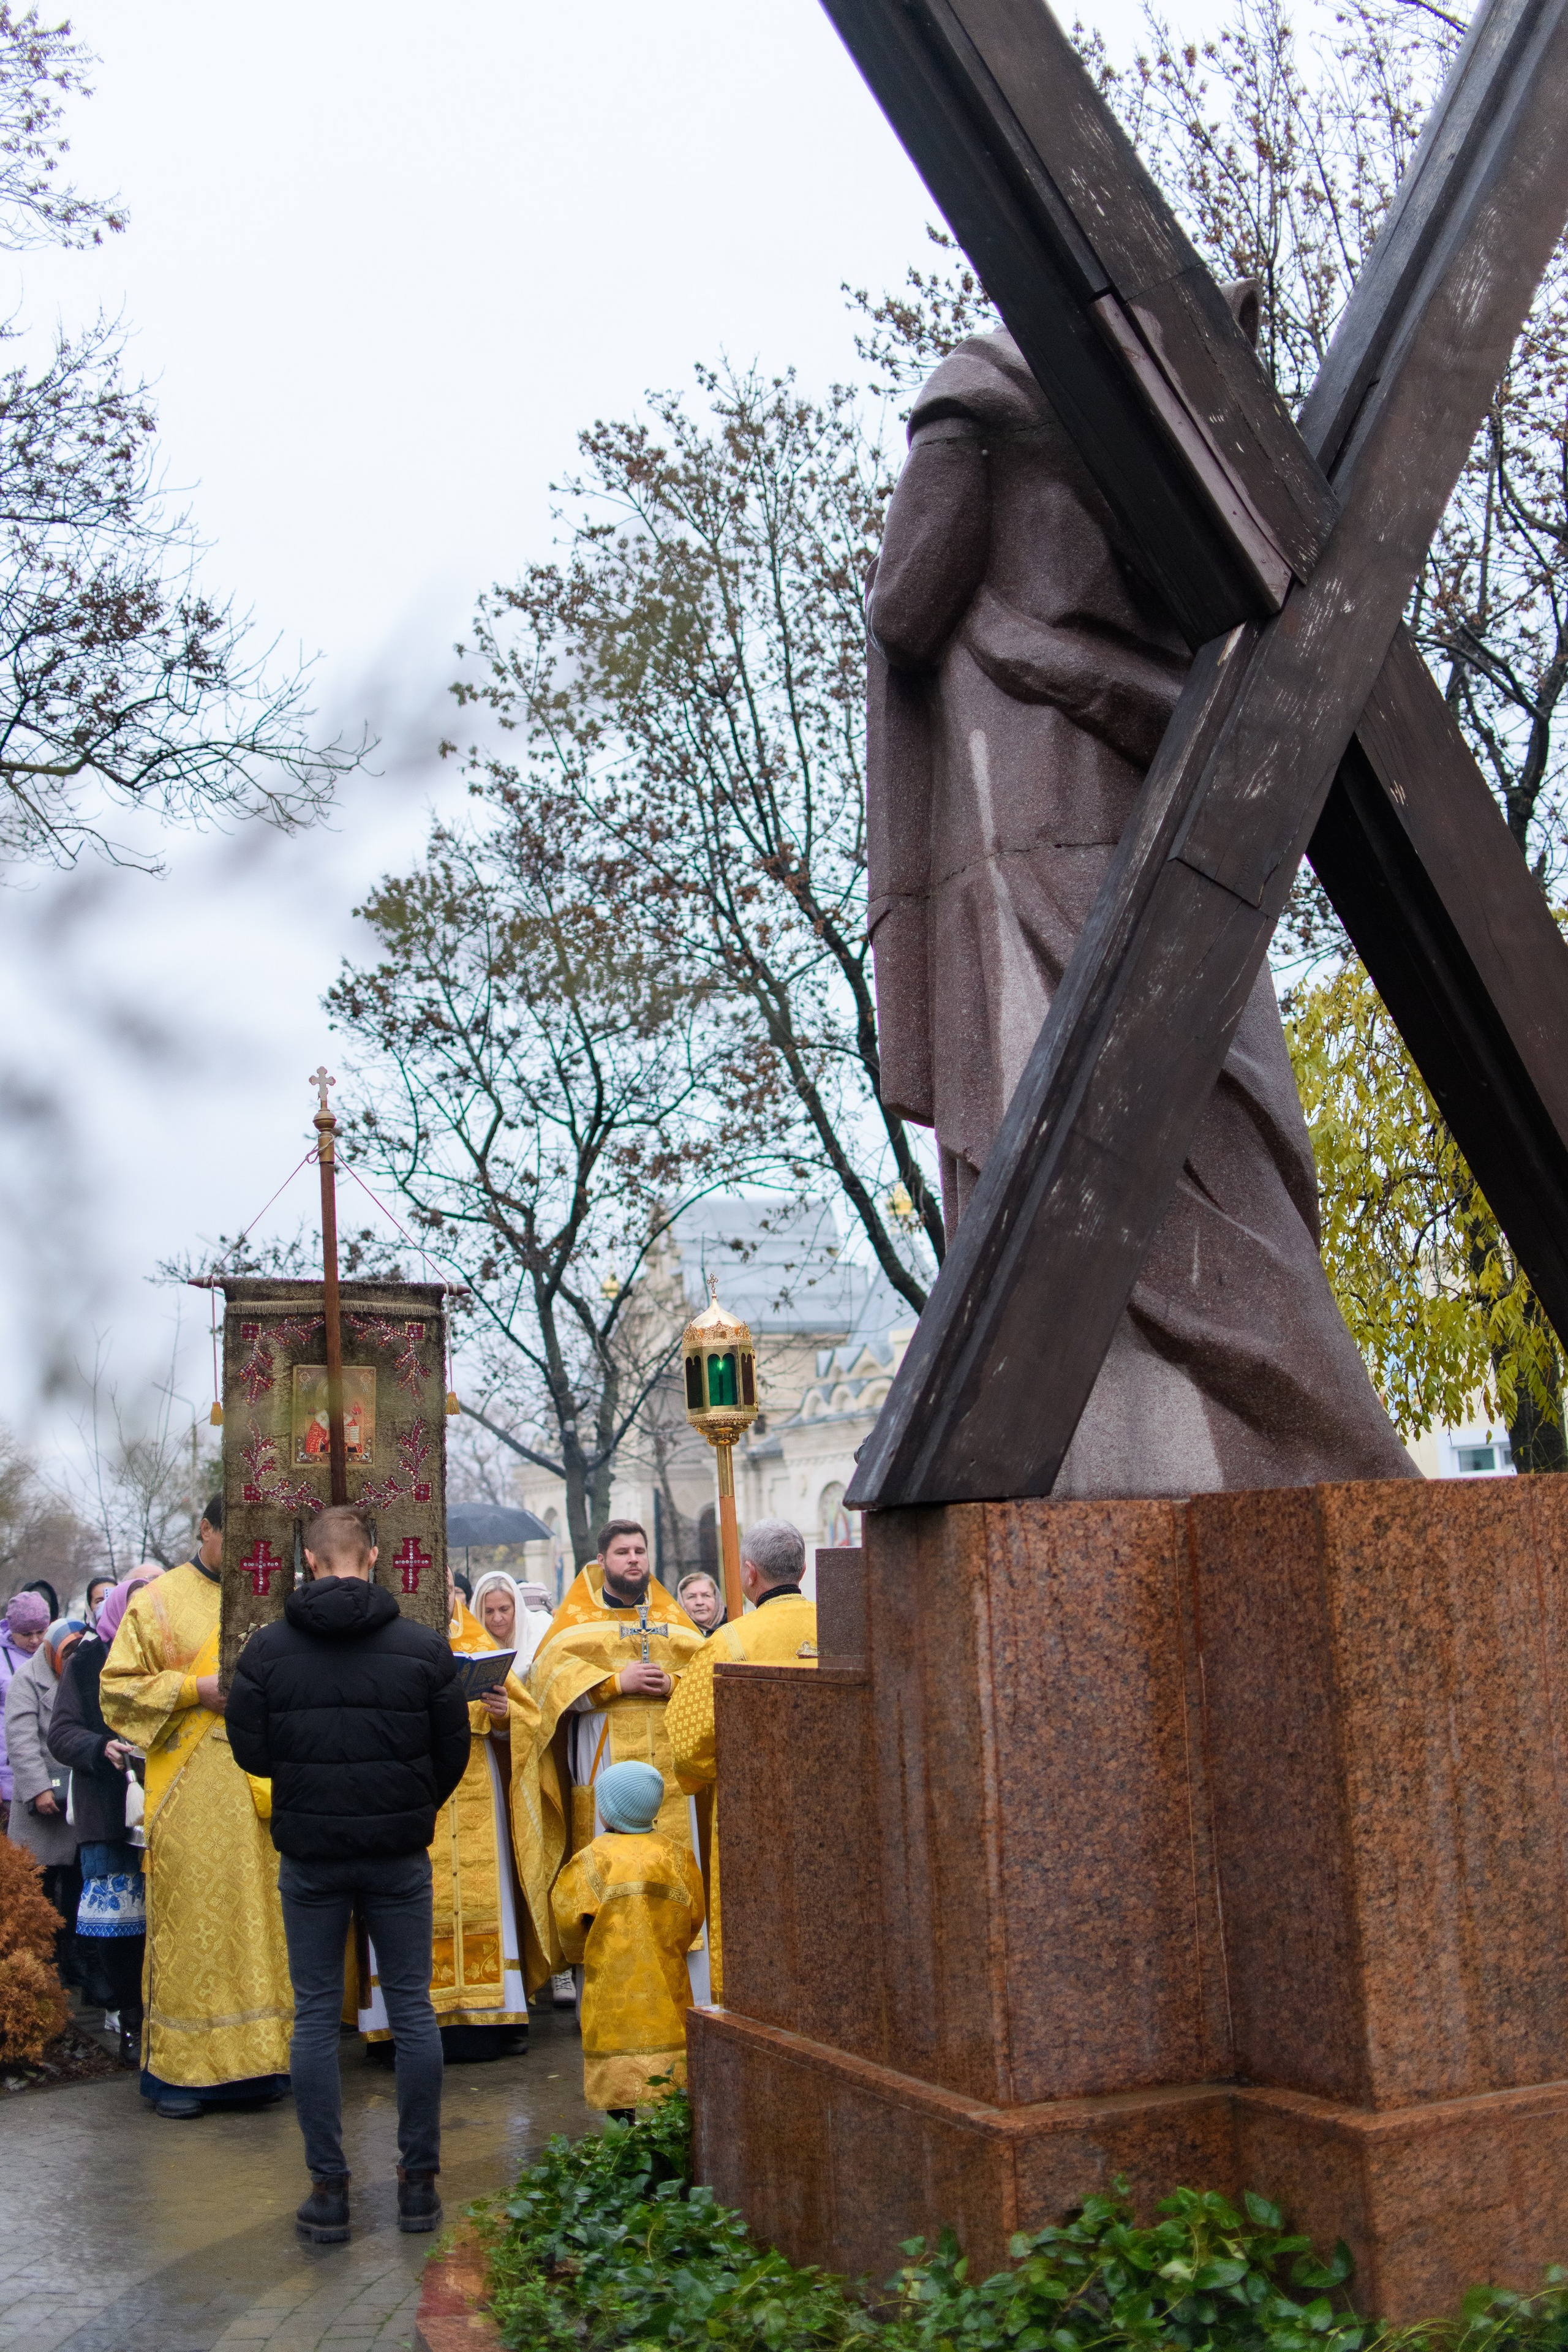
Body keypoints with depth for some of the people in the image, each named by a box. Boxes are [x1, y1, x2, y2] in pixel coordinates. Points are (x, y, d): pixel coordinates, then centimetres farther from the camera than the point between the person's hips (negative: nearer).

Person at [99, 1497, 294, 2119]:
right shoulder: (159, 1602, 3)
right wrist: (196, 1689, -12)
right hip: (190, 1795, -3)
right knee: (189, 1921, -2)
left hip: (260, 1791, 3)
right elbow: (118, 1686, 0)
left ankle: (255, 2056, 13)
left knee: (259, 1920, 4)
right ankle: (179, 2068, 7)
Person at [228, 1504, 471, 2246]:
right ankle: (418, 2182, 15)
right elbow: (453, 1755, -1)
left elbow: (250, 1754, -3)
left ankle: (328, 2190, 11)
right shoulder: (423, 1646, -6)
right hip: (400, 1854, 0)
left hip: (309, 1856, 0)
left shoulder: (266, 1649, -6)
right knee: (412, 2009, 10)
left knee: (316, 2016, 9)